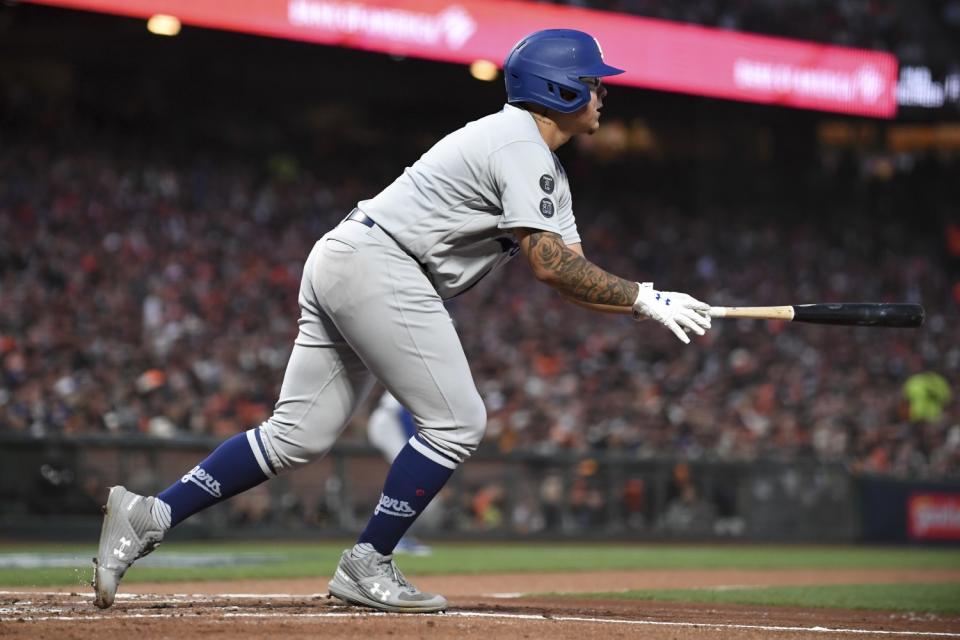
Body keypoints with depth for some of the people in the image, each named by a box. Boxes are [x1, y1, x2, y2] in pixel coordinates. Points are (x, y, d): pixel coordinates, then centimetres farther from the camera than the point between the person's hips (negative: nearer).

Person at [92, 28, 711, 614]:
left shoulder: (547, 168, 21)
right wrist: (646, 299, -15)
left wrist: (648, 303, -1)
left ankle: (150, 516, 3)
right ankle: (367, 567, -1)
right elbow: (552, 266, -19)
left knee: (298, 437, 6)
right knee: (456, 423, -7)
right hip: (377, 264, -10)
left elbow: (568, 270, 14)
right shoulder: (520, 147, -11)